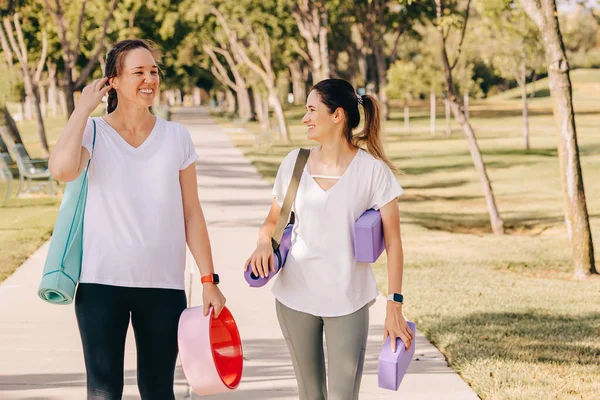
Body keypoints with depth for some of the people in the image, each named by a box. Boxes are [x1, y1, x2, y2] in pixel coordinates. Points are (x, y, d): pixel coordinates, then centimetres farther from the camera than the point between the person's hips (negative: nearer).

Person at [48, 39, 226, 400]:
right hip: (102, 282, -2)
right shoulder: (94, 132, -3)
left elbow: (191, 214, 6)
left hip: (164, 285, 2)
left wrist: (209, 280, 2)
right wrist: (84, 108, -13)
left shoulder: (176, 137, 4)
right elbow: (62, 169, -26)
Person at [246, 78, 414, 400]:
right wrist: (264, 243, -9)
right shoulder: (294, 163, 2)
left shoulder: (373, 170, -8)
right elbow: (273, 220, 15)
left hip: (348, 301, -3)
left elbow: (392, 241, -8)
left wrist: (394, 307, -13)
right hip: (295, 297, 3)